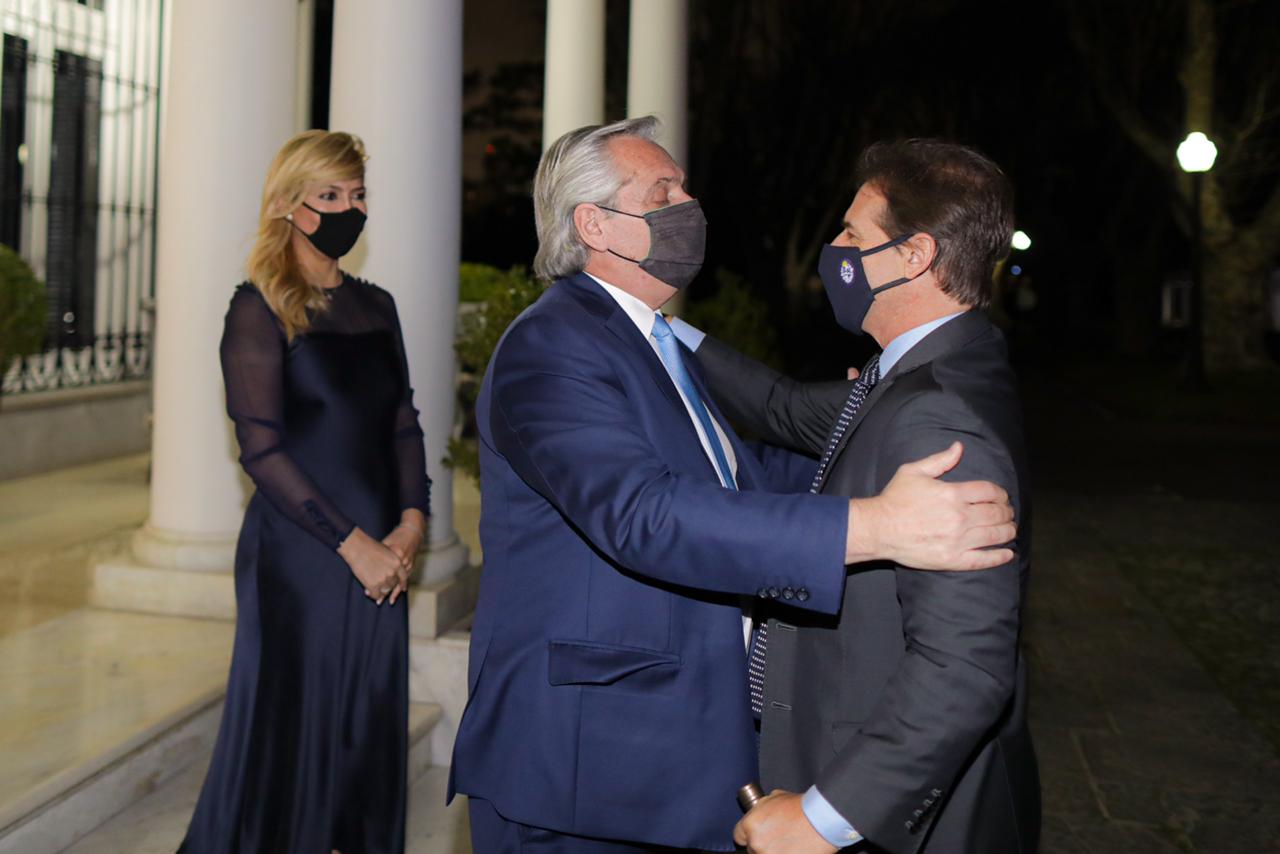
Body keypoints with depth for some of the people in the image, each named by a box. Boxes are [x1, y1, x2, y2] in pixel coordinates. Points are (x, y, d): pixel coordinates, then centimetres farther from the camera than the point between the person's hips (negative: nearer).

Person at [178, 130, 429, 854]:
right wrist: (353, 544, -14)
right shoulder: (261, 308, -6)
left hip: (379, 558, 6)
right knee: (292, 733, 3)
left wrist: (412, 520, -4)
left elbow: (403, 424, 12)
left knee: (369, 731, 12)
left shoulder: (375, 306, 11)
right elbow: (261, 448, -12)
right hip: (298, 554, -5)